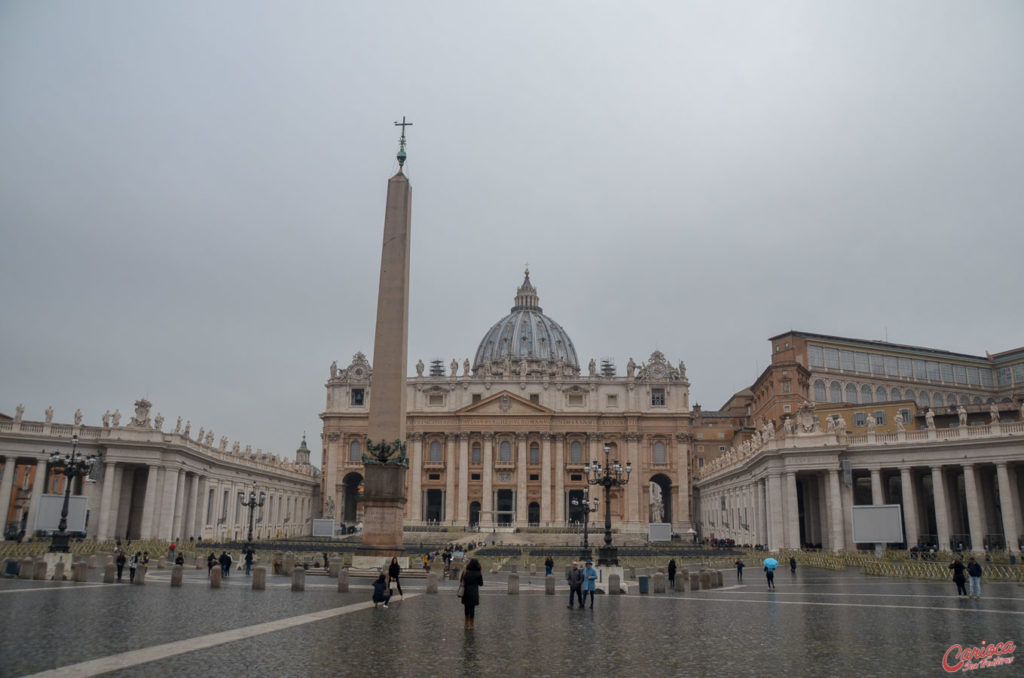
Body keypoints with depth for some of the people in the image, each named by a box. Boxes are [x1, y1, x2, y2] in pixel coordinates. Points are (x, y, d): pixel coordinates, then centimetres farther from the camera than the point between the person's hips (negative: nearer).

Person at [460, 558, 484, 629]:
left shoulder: (465, 572, -9)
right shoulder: (478, 574, -9)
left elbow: (461, 581, -3)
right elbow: (481, 584, 0)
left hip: (466, 593, 1)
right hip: (474, 593, -1)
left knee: (466, 608, 15)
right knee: (472, 608, 7)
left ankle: (467, 623, 24)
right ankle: (471, 625, 11)